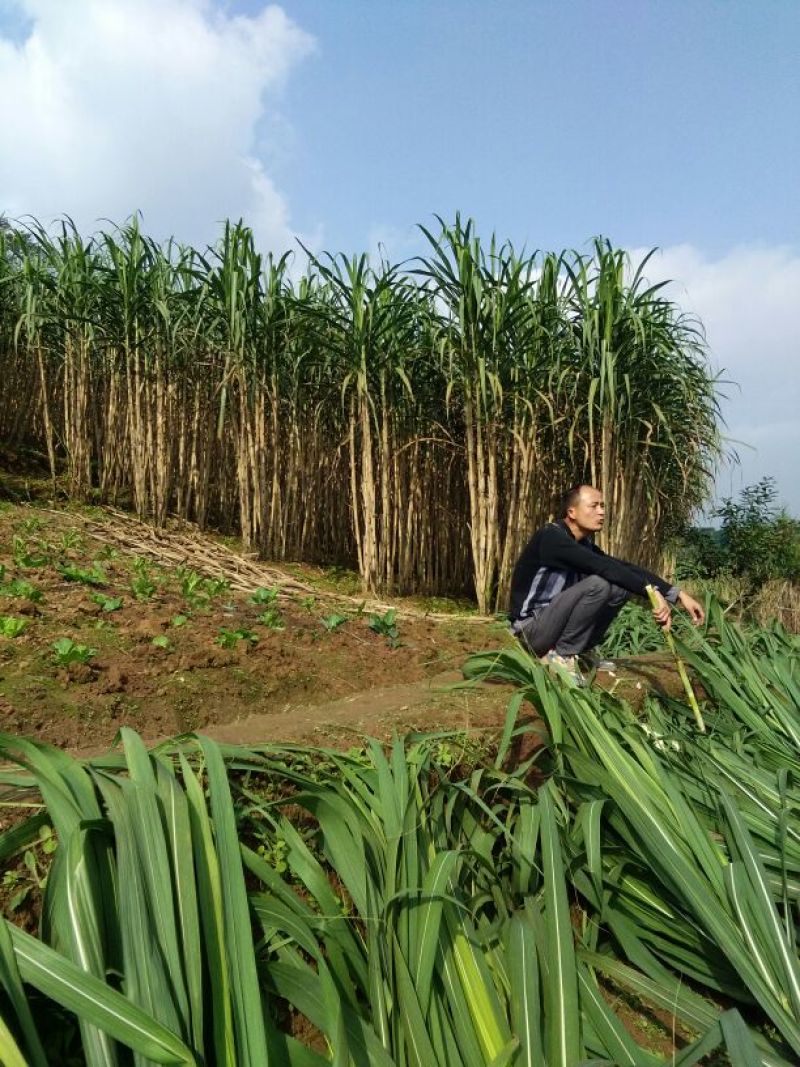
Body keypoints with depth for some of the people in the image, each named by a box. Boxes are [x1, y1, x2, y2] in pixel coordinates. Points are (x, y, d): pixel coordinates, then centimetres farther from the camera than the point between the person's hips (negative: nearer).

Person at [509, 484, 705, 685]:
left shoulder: (584, 544, 7)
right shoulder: (551, 536, -19)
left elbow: (626, 567, 1)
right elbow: (605, 567, -30)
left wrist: (678, 595, -6)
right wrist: (652, 592, -33)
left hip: (554, 621, 8)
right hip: (532, 627, -8)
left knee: (621, 586, 2)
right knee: (598, 583, -26)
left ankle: (583, 649, 7)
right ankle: (561, 655, -14)